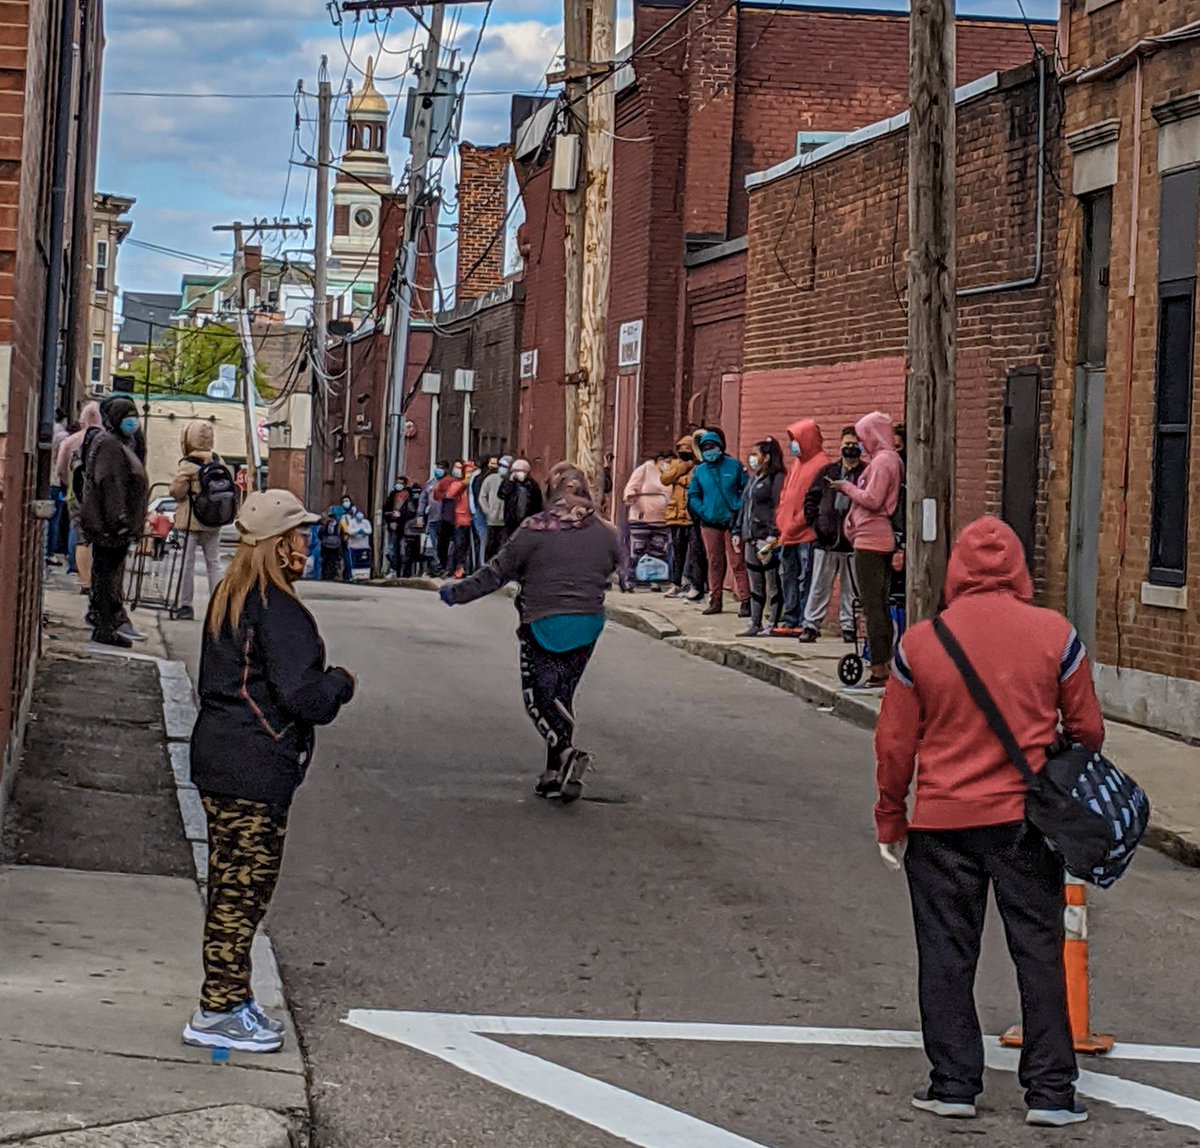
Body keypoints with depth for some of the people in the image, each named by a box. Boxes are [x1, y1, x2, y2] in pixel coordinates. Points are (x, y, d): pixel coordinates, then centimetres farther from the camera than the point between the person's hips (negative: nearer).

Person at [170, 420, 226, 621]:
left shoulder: (188, 465, -13)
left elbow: (176, 490, -11)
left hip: (191, 521, -5)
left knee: (188, 562, 1)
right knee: (213, 562, 11)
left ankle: (185, 605, 3)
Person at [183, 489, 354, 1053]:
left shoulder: (228, 598, 10)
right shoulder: (280, 613, -19)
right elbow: (304, 696, -23)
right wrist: (341, 683, -2)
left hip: (217, 757, 9)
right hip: (256, 770, -9)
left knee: (231, 882, 15)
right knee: (245, 885, -2)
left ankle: (230, 998, 24)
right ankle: (218, 1013, 3)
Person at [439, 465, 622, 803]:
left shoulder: (536, 529, -10)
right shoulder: (604, 532, 1)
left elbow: (497, 572, -5)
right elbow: (618, 564, 21)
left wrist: (457, 593, 7)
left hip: (543, 625, -4)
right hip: (588, 626, 4)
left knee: (539, 697, 2)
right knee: (561, 697, 14)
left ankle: (565, 752, -22)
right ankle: (555, 772, 12)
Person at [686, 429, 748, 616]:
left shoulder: (734, 466, 1)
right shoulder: (699, 471, 9)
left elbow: (746, 490, 2)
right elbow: (692, 496, 13)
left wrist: (738, 508, -9)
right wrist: (703, 512, -2)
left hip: (731, 522, -3)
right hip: (710, 524, 3)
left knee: (737, 562, -7)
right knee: (714, 563, 8)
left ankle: (744, 601, -7)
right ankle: (715, 600, 16)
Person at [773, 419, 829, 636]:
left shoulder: (820, 464, -9)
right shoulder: (797, 464, 19)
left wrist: (796, 524, -16)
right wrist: (782, 523, 9)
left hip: (806, 534, -9)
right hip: (788, 534, 9)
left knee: (805, 579, -6)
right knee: (788, 576, 11)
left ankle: (805, 622, -4)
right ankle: (790, 620, 17)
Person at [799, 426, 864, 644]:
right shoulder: (828, 471, 11)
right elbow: (811, 498, 13)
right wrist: (814, 521, 1)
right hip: (826, 540, 3)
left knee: (851, 589, 6)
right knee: (819, 587, 6)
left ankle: (848, 626, 14)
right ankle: (810, 625, 11)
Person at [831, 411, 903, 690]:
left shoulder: (882, 461, -14)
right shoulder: (892, 460, 16)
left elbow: (872, 500, -22)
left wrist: (848, 487, -8)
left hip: (871, 541, -10)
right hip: (884, 540, 10)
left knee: (873, 607, -9)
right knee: (880, 607, 13)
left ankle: (879, 671, -10)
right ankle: (885, 667, 16)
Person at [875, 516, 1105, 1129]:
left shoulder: (918, 643, -6)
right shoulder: (1055, 635, -6)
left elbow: (894, 744, -1)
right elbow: (1086, 729, 2)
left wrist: (890, 820, 12)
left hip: (942, 824, 0)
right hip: (1027, 820, 0)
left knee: (946, 956, 10)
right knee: (1039, 953, 8)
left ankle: (953, 1083, 13)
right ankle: (1050, 1090, 9)